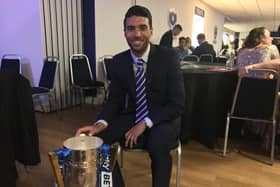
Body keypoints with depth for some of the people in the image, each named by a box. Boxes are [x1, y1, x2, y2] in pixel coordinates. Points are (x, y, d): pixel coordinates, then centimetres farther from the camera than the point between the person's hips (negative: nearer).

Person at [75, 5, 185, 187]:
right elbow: (114, 100, 0)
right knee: (96, 138, -17)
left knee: (157, 145, -34)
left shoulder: (169, 56, -14)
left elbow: (178, 104, -15)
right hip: (131, 117, 4)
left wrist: (145, 123, -24)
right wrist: (100, 124, -20)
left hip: (163, 118, -3)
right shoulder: (118, 61, -3)